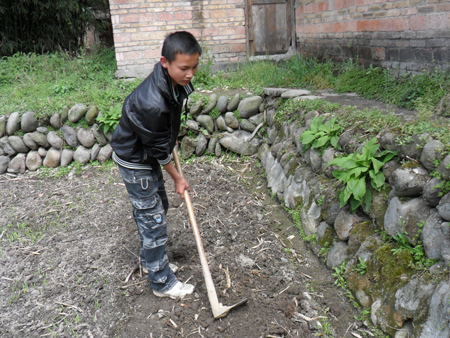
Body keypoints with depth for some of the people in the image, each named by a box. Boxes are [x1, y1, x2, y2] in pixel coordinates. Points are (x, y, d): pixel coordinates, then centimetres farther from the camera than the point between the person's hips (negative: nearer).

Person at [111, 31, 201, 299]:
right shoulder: (151, 103, -38)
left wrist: (172, 138, 23)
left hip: (148, 154, 9)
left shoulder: (175, 81, -11)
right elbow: (160, 150, -24)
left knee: (159, 205, 20)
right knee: (153, 218, -1)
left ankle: (151, 260, 41)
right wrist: (177, 178, -11)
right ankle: (162, 282, 15)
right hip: (135, 161, -9)